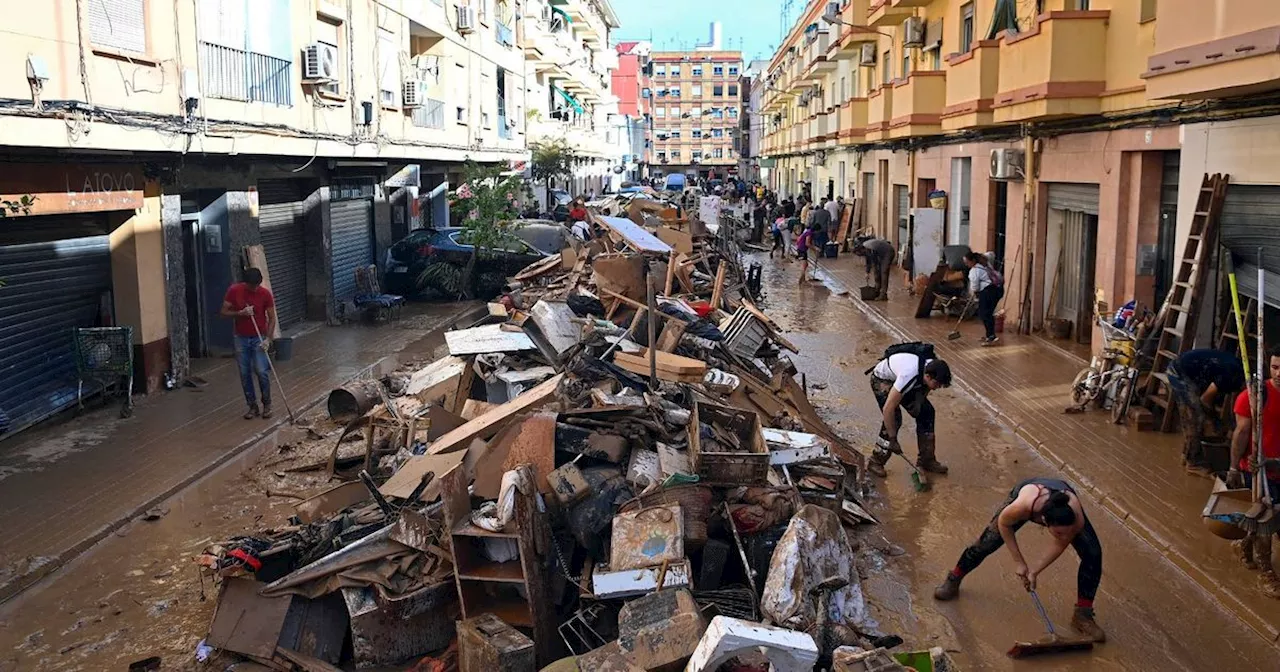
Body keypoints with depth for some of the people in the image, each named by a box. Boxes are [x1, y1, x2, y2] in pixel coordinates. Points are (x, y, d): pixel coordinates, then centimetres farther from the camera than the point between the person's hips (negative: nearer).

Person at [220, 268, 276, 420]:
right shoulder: (234, 291, -8)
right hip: (241, 339, 2)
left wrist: (267, 338, -17)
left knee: (261, 372, -10)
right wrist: (240, 313, -21)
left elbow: (271, 318, -6)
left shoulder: (265, 293, -10)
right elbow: (223, 312, -4)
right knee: (245, 374, 4)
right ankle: (252, 406, 15)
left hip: (259, 338, -2)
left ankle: (267, 404, 9)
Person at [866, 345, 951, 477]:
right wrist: (892, 439, -33)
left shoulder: (933, 369, -23)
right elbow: (888, 408, -39)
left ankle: (926, 460, 11)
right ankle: (875, 462, -7)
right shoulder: (909, 376, -44)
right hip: (882, 379, -7)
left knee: (927, 412, -1)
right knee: (894, 419, -22)